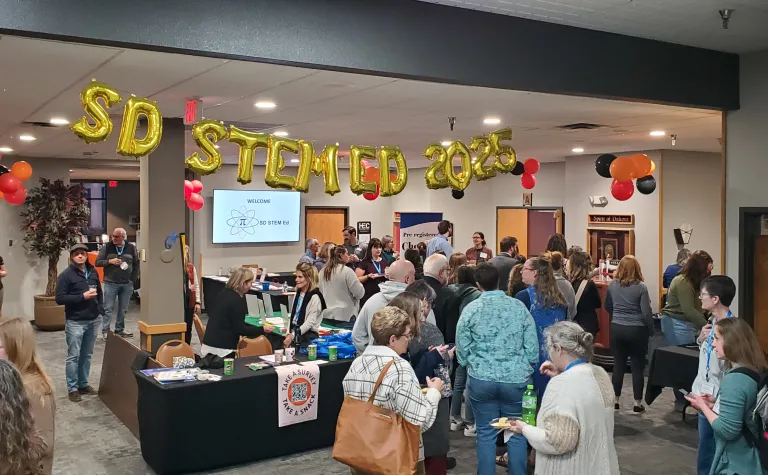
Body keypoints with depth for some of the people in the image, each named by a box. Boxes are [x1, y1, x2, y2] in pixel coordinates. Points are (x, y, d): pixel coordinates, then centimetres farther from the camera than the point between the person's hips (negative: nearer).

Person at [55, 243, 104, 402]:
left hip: (93, 320, 5)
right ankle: (72, 388, 10)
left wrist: (100, 310, 9)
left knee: (87, 355, 13)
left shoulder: (93, 272, 8)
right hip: (75, 322, -5)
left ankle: (83, 384, 24)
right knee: (73, 356, 1)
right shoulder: (66, 275, -9)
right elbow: (60, 298, -14)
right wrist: (82, 296, -20)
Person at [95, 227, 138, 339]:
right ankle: (105, 331, 8)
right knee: (108, 308, 1)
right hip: (110, 283, -2)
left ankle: (119, 330, 22)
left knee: (123, 309, 10)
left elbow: (136, 264, 9)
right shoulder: (107, 247, -2)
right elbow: (97, 262, 1)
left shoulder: (131, 248, 1)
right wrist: (110, 261, -16)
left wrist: (133, 279, 3)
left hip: (127, 284, 2)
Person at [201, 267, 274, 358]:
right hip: (222, 347, -8)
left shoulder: (224, 292, 8)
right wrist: (262, 330, -9)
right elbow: (240, 329, -15)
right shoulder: (237, 300, -17)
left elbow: (210, 312, 23)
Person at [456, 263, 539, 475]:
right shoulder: (519, 306, -2)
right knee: (516, 433, 12)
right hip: (516, 379, 1)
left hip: (481, 379, 0)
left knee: (486, 434, 11)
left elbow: (462, 349, -1)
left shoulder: (470, 309, -5)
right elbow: (532, 347, 0)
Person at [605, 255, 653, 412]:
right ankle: (637, 403, 11)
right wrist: (651, 330, 2)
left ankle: (615, 400, 16)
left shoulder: (613, 285, 0)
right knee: (637, 367, 5)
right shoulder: (641, 287, -11)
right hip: (637, 330, -3)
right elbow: (646, 312, -12)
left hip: (617, 329, 3)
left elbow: (607, 307, 14)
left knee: (618, 365, 10)